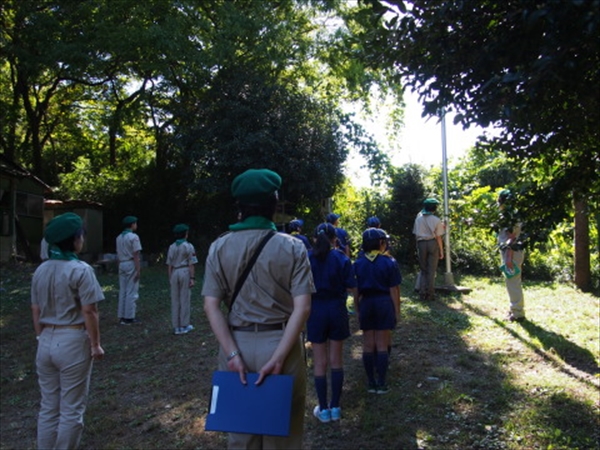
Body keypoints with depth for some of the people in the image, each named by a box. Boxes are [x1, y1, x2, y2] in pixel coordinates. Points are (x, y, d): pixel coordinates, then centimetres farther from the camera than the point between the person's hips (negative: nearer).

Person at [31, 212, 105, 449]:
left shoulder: (41, 270, 5)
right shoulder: (81, 270, -15)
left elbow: (36, 311, 9)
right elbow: (89, 311, -15)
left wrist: (42, 338, 19)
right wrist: (95, 344, -7)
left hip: (46, 342, 6)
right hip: (73, 342, -6)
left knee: (48, 408, 17)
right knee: (71, 411, 7)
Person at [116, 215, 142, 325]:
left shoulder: (119, 237, 12)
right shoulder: (134, 237, -12)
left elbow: (118, 254, 13)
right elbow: (136, 255, -16)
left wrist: (120, 266, 18)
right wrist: (138, 270, -16)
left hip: (122, 265, 8)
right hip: (131, 264, -8)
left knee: (122, 291, 11)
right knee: (132, 292, -2)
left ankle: (122, 316, 15)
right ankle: (129, 317, 0)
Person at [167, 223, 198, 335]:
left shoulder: (172, 247, 6)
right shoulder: (188, 246, -6)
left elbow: (170, 265, 6)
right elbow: (191, 264, -10)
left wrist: (170, 278, 13)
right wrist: (192, 278, -8)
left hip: (175, 273, 4)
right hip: (185, 272, -4)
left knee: (175, 300, 7)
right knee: (185, 299, 2)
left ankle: (176, 326, 12)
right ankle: (184, 325, 6)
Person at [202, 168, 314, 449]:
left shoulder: (219, 247, -1)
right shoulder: (292, 247, -5)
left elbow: (211, 306, -8)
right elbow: (302, 308, -14)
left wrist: (233, 354, -12)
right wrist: (278, 357, -16)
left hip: (236, 344, 2)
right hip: (281, 344, -1)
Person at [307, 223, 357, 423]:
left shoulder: (307, 259, -6)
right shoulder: (342, 259, -7)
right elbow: (352, 289, -6)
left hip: (316, 311, 0)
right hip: (337, 311, 1)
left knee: (320, 363, 9)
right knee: (336, 361, 14)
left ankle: (323, 409, 16)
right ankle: (335, 407, 21)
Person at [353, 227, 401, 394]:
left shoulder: (358, 263, -2)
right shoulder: (389, 263, -8)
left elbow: (356, 290, 0)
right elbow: (394, 290, -7)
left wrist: (358, 310, 9)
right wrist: (397, 311, 1)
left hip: (366, 304, 2)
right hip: (384, 303, -2)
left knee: (368, 345, 10)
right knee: (382, 345, 5)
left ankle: (371, 383, 16)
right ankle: (381, 384, 8)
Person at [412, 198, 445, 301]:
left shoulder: (418, 219, 5)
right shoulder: (436, 220, -5)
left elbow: (416, 234, 5)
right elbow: (438, 237, -5)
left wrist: (417, 248, 12)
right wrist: (441, 251, 2)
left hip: (421, 243, 3)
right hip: (433, 243, -3)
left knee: (423, 270, 10)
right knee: (432, 270, 3)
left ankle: (422, 293, 8)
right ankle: (430, 294, 4)